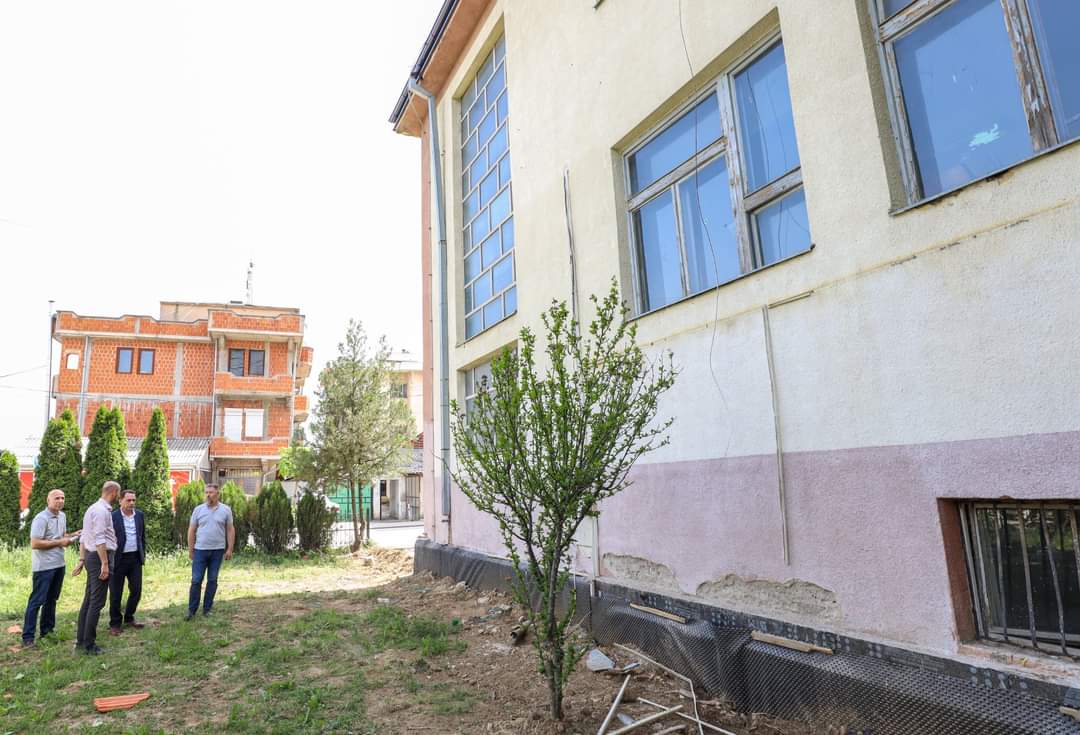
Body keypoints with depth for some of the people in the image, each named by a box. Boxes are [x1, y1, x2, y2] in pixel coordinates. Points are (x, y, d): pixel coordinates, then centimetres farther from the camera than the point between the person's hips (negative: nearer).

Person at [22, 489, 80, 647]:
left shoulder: (62, 516, 10)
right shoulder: (41, 519, -16)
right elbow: (35, 544, -20)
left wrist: (71, 535, 4)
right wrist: (59, 542, -18)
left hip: (59, 564, 8)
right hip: (44, 567, -8)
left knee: (51, 599, 16)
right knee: (37, 600, -3)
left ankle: (47, 631, 25)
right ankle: (28, 636, 4)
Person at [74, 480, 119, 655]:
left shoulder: (92, 508, 16)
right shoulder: (102, 510, -16)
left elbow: (84, 537, 18)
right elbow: (99, 539, -20)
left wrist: (82, 559, 20)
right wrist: (105, 563, -19)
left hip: (91, 556, 10)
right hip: (100, 556, -10)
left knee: (89, 599, 16)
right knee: (97, 602, -4)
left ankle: (80, 640, 23)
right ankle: (89, 644, 2)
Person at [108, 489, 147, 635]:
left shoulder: (140, 515, 6)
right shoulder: (112, 516, -9)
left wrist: (143, 554, 10)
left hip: (136, 558, 4)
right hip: (118, 559, -4)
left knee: (136, 590, 9)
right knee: (116, 593, 6)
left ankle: (129, 618, 28)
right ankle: (115, 624, 20)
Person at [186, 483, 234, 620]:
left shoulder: (226, 510, -1)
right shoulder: (198, 509, 1)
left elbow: (230, 530, 2)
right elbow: (192, 530, 6)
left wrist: (230, 549, -2)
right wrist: (190, 549, 3)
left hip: (217, 550, 0)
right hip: (200, 550, 0)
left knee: (212, 580, 8)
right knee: (196, 580, 2)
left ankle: (207, 609, 18)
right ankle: (192, 610, 14)